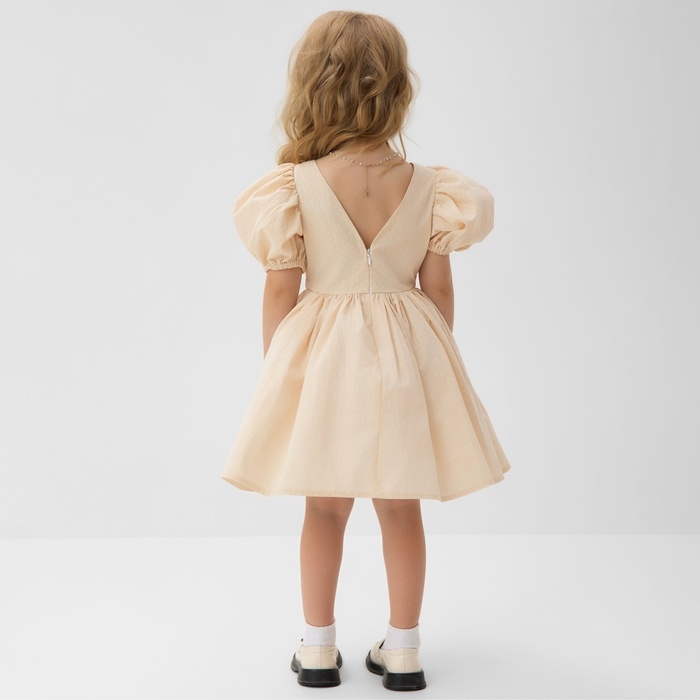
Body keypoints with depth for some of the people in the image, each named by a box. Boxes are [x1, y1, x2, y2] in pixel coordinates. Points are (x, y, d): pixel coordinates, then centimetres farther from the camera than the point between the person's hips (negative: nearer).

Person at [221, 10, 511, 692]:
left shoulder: (293, 185, -11)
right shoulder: (428, 185, -6)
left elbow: (280, 290, -7)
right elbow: (439, 288, -1)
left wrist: (275, 371, 5)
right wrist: (434, 359, 14)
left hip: (323, 355, -1)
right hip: (404, 354, 1)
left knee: (325, 507, 15)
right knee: (401, 507, 14)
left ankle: (318, 648, 25)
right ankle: (402, 650, 25)